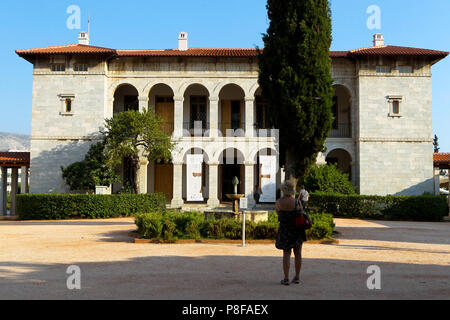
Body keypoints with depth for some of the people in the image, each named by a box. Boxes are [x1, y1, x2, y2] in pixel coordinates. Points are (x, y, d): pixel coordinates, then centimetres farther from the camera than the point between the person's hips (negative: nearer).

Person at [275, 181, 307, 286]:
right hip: (297, 230, 0)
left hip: (284, 230, 0)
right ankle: (297, 277, 21)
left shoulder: (278, 203, -8)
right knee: (298, 254, 13)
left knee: (286, 253, 8)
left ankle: (286, 278, 2)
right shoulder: (297, 202, -12)